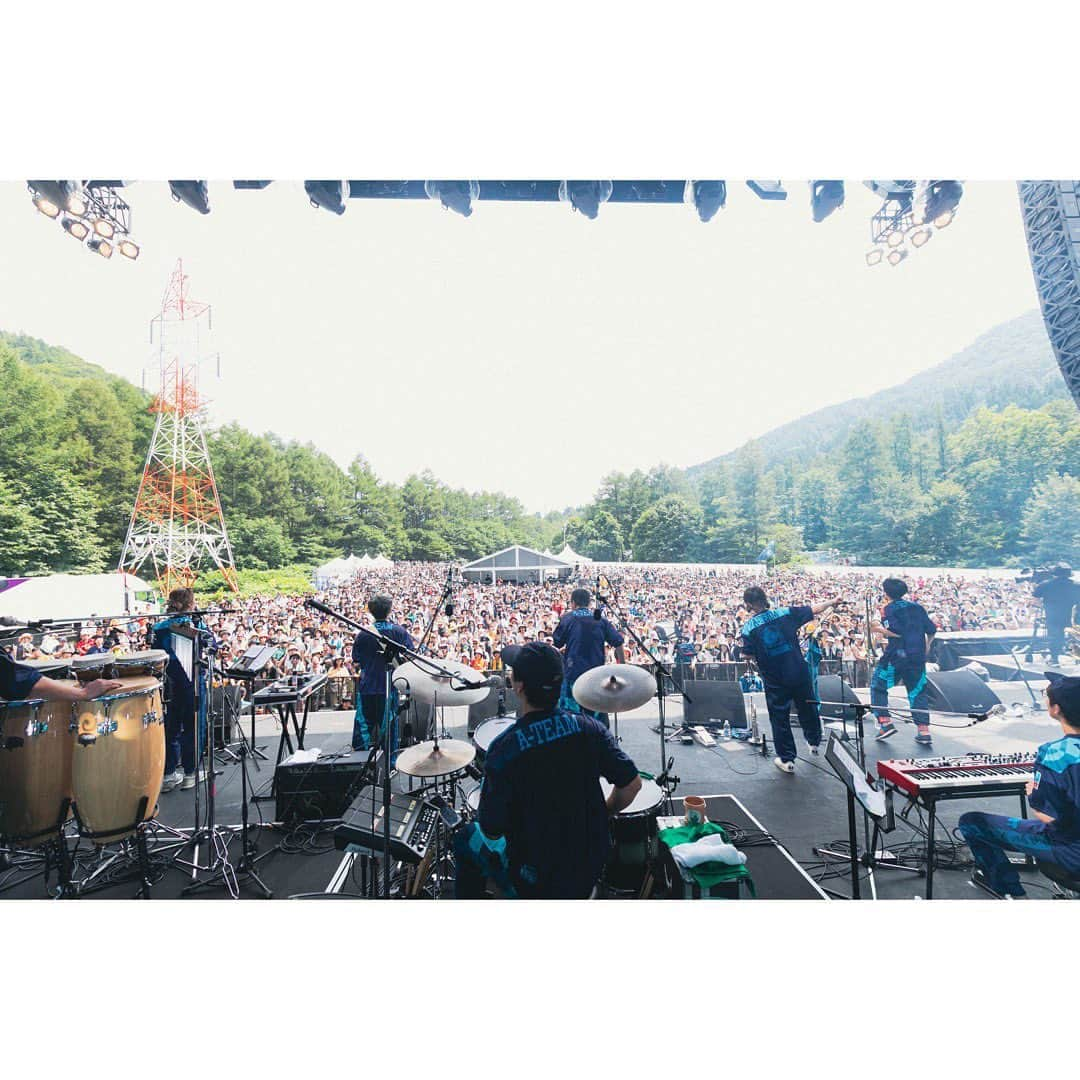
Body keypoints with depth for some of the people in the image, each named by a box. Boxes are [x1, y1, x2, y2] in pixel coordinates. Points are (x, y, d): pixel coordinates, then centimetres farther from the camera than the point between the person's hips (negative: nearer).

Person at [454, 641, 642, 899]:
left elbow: (492, 831, -19)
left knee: (466, 838, 22)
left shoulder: (504, 749, -26)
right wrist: (604, 816, 8)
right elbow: (632, 784, -9)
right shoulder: (588, 727, -15)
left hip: (536, 882, -3)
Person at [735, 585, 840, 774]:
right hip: (799, 673, 3)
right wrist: (832, 602, 18)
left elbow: (748, 655, -15)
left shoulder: (748, 628, -15)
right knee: (808, 708, 25)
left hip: (775, 680, -3)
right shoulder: (785, 613, -7)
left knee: (780, 718, 11)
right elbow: (815, 610, 2)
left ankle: (787, 759, 19)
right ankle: (814, 742, 47)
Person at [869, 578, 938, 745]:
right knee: (917, 692, 12)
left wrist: (880, 630, -6)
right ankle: (924, 731, 9)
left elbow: (897, 632, -19)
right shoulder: (918, 607, 11)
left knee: (878, 686, 6)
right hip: (918, 657, 6)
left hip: (897, 655, -6)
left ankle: (885, 723, -2)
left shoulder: (890, 609, -6)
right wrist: (926, 645, 27)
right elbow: (931, 629, 11)